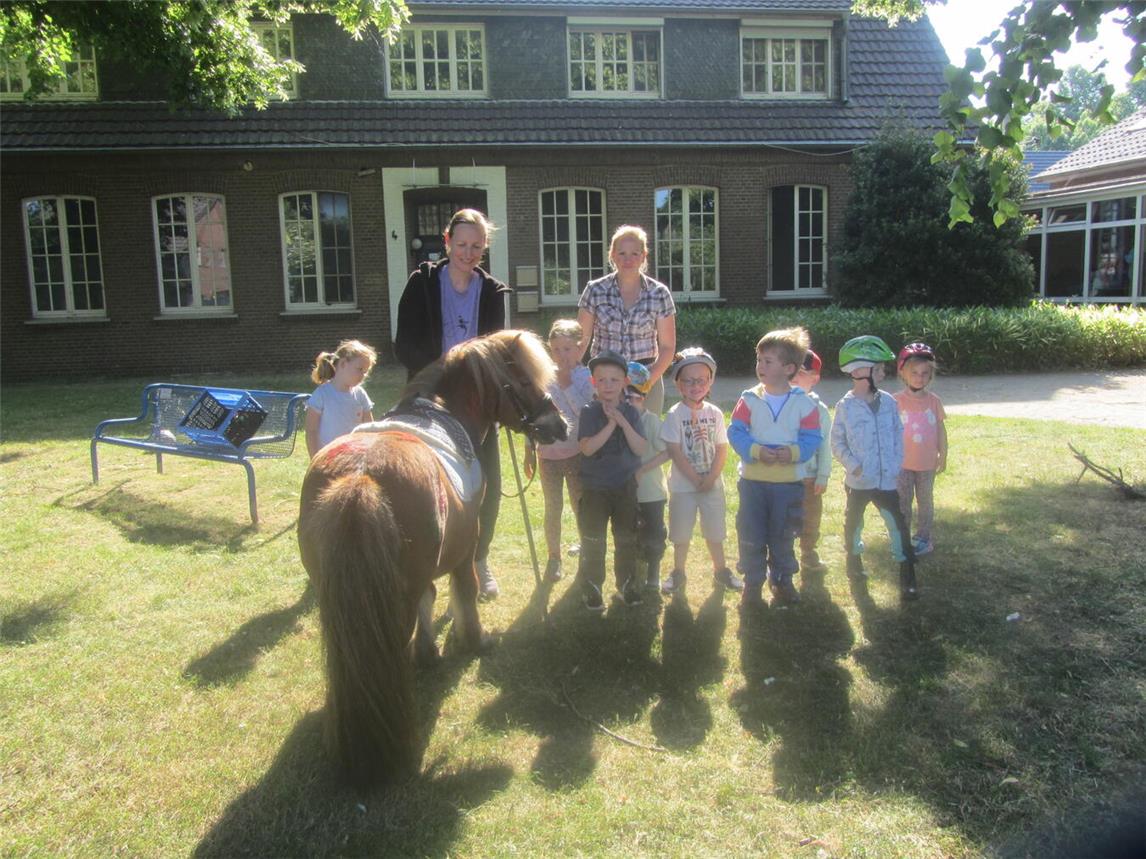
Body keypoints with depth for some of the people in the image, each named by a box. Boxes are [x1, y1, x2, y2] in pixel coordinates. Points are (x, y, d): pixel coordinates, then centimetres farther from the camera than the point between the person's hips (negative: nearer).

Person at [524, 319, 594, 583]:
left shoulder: (585, 377, -8)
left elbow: (585, 413, -20)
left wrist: (567, 384, -22)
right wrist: (529, 449, 5)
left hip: (577, 453, -2)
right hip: (548, 453, 2)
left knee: (580, 506, 8)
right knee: (553, 508, 10)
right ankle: (554, 557, 24)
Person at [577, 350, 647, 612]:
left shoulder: (631, 413, -1)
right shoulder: (589, 412, -8)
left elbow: (640, 449, -10)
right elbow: (587, 448, -20)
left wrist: (623, 422, -19)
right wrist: (610, 424, -23)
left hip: (625, 485, 2)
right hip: (594, 487, -2)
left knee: (627, 538, 13)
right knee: (593, 541, 5)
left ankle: (627, 582, 29)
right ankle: (592, 586, 17)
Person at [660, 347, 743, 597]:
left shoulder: (715, 413, 0)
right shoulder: (674, 415, -9)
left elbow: (722, 450, -1)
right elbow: (675, 452, -13)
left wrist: (710, 478, -13)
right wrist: (696, 479, -15)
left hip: (713, 483, 2)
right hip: (683, 485, -2)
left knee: (715, 531, 12)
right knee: (681, 533, 8)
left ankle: (721, 570, 29)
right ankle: (678, 573, 23)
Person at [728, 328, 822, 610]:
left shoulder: (804, 403, -5)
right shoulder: (749, 399, -4)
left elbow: (812, 438, -6)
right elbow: (736, 433, -7)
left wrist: (793, 453, -24)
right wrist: (756, 451, -23)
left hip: (788, 481, 0)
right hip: (752, 480, 0)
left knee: (784, 537, 14)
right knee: (751, 536, 6)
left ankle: (782, 581, 31)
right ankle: (752, 584, 19)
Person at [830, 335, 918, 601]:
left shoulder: (888, 402, 0)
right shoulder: (845, 406, -9)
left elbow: (898, 435, 6)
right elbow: (837, 442, -5)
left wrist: (897, 465, -1)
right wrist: (853, 465, -15)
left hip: (887, 480, 2)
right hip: (858, 480, -2)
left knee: (898, 525, -1)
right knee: (853, 522, 16)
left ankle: (907, 577, 6)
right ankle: (854, 561, 38)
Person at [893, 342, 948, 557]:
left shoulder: (934, 401, -4)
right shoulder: (897, 401, -10)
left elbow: (940, 429, 3)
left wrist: (943, 455, 4)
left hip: (927, 462, 1)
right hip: (902, 462, -1)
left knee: (925, 501, 12)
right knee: (902, 502, 9)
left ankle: (923, 538, 25)